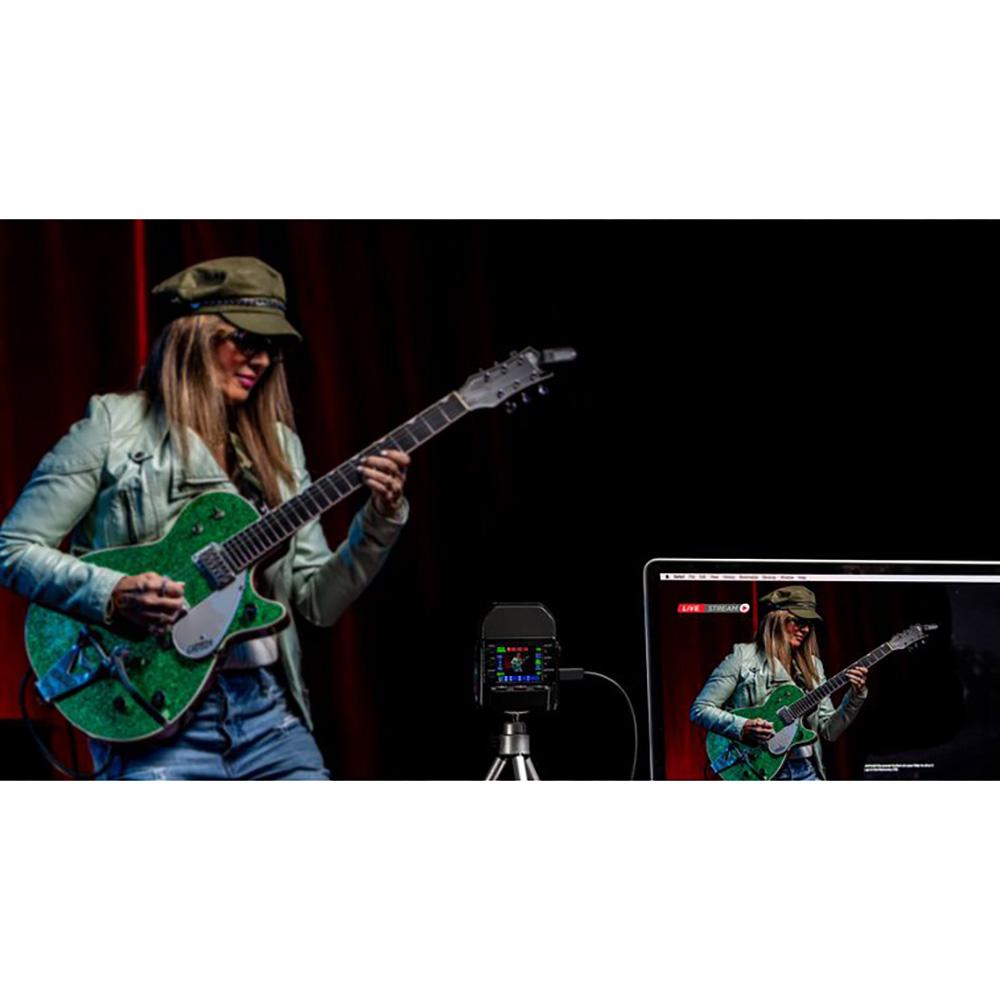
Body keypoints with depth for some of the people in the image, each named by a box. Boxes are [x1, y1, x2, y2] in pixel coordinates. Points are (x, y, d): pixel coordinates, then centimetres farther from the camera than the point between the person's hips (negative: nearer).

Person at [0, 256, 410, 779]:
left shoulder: (277, 447, 14)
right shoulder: (114, 427, 0)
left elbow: (319, 600, 11)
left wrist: (379, 520, -4)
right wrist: (114, 594, -16)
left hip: (267, 706, 5)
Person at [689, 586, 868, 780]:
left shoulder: (812, 665, 15)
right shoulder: (743, 658, -1)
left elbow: (829, 730, 11)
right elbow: (700, 709, -4)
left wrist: (855, 696, -3)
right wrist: (743, 727, -17)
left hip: (806, 770, 5)